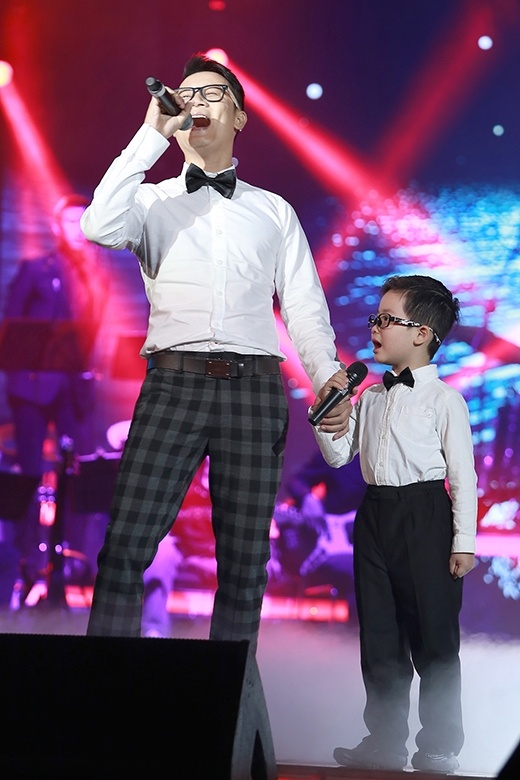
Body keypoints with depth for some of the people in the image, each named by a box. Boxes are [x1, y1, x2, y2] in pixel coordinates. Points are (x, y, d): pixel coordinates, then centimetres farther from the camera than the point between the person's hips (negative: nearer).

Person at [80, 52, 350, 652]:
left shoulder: (274, 211, 20)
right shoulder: (153, 202, 17)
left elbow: (305, 309, 13)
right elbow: (100, 227, -7)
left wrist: (327, 377, -6)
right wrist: (151, 135, -4)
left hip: (253, 385, 1)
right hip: (173, 381, -1)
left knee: (246, 563, -1)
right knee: (125, 547, -13)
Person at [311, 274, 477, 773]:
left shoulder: (444, 400, -6)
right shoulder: (369, 398, 11)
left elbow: (462, 474, -7)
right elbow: (338, 455, 14)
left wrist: (463, 543, -11)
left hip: (424, 515, -6)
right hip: (375, 513, 6)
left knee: (433, 635, 1)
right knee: (379, 634, 9)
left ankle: (439, 746, 11)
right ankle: (385, 741, 19)